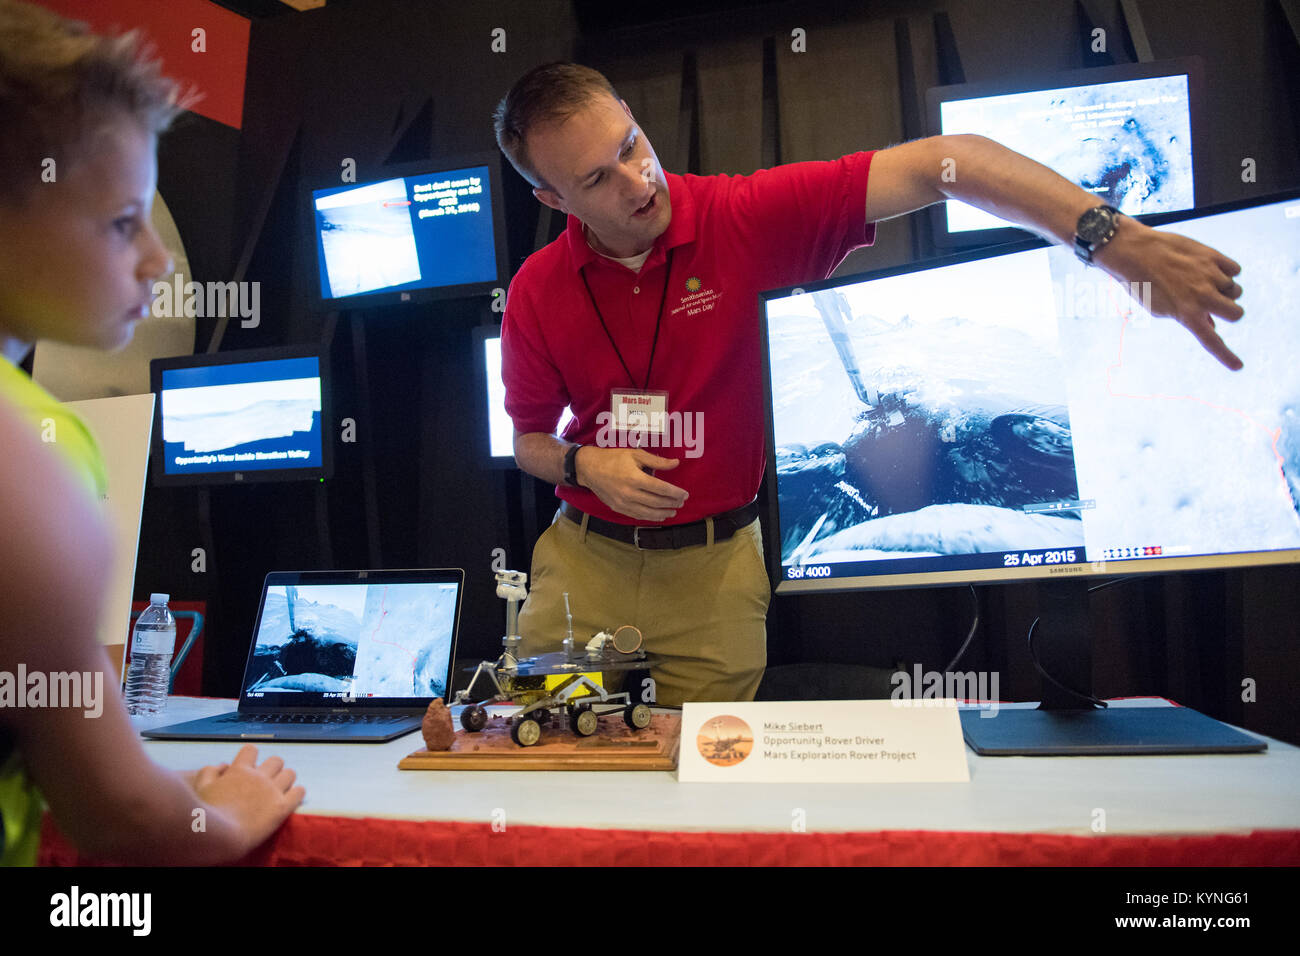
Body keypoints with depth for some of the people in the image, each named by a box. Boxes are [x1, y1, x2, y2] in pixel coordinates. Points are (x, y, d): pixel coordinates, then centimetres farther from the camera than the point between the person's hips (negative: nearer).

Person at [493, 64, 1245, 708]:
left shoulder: (740, 220, -13)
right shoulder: (536, 291, -6)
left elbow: (939, 166, -18)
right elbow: (528, 441, 7)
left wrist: (1115, 239, -29)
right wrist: (584, 466, -16)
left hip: (715, 567, -1)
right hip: (584, 557, 2)